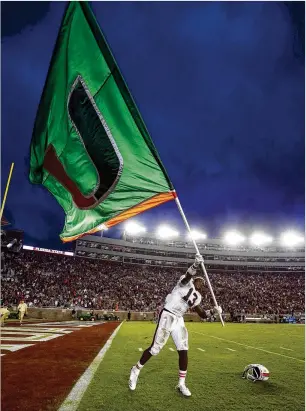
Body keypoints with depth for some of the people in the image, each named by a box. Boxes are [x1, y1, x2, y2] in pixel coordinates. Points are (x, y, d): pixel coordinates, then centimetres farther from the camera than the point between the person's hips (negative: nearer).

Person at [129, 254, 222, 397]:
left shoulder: (196, 297, 17)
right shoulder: (186, 283, -5)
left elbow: (203, 315, 20)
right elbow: (188, 275, -29)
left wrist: (213, 311, 4)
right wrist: (196, 264, -46)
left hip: (179, 320, 8)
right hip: (167, 316, -8)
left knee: (183, 351, 3)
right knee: (155, 349, -3)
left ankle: (181, 384, 19)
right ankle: (135, 370, 19)